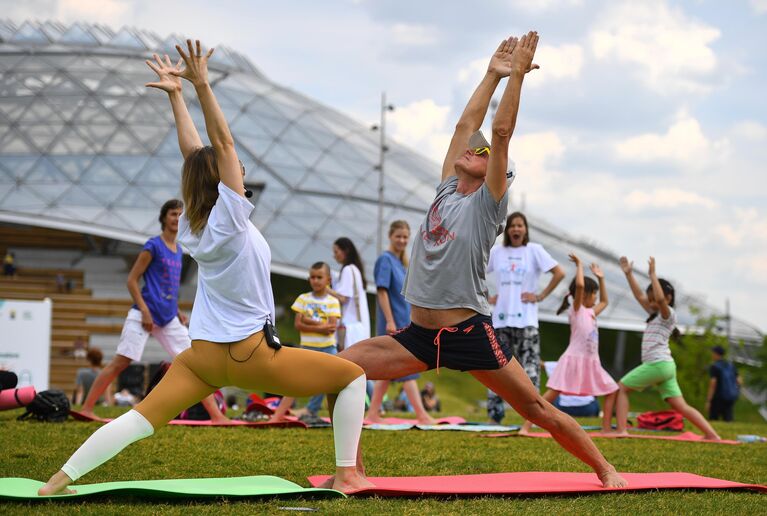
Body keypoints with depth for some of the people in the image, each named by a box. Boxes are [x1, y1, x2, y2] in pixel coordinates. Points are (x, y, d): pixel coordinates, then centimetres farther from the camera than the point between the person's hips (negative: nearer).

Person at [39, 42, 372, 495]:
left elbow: (195, 153, 8)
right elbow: (223, 143, -19)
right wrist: (202, 87, -25)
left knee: (142, 418, 7)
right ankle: (346, 475, -2)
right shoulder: (229, 221, -14)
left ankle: (60, 480, -3)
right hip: (250, 355, -6)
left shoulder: (192, 227, 4)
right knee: (352, 375, 5)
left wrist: (175, 94, 12)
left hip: (203, 356, 7)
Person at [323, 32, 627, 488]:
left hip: (470, 333, -6)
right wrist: (493, 75, 20)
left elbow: (500, 133, -8)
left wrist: (517, 76, -7)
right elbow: (466, 125, 17)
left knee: (538, 408, -4)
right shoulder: (446, 192, 15)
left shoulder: (487, 203, -1)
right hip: (419, 335, 6)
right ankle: (353, 470, -2)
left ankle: (606, 471, 12)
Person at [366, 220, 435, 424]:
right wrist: (390, 321, -20)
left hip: (404, 322, 9)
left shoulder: (402, 262, 15)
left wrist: (415, 322, 19)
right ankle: (421, 415, -10)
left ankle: (373, 413, 13)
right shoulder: (385, 259, -9)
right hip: (393, 323, -9)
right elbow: (382, 291, -15)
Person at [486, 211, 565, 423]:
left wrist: (541, 296, -6)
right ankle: (494, 413, 9)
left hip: (526, 319, -3)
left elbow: (559, 273, -4)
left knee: (529, 366, -8)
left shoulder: (534, 250, 1)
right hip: (500, 318, 3)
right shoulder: (496, 252, 8)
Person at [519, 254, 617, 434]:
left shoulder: (591, 312, 20)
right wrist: (579, 265, -9)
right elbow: (579, 285, -20)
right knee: (552, 394, -14)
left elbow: (604, 302, 39)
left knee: (612, 391, 9)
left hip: (592, 362, 8)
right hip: (574, 359, -8)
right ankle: (526, 427, -19)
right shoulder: (576, 309, -3)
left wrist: (601, 279, 31)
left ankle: (606, 427, 13)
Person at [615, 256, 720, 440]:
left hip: (658, 363, -9)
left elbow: (660, 298, -26)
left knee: (620, 388, -2)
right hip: (665, 367, 9)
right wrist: (628, 274, 20)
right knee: (681, 406, 3)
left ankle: (621, 430, -10)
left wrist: (653, 275, -21)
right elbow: (639, 296, 26)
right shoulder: (655, 314, 21)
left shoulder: (669, 314, -4)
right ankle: (711, 434, -4)